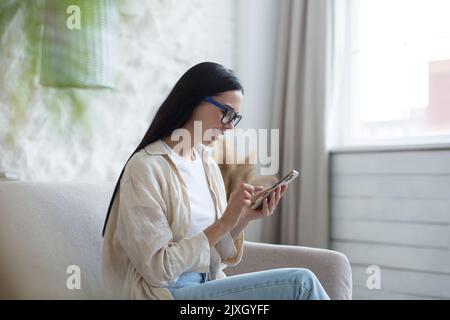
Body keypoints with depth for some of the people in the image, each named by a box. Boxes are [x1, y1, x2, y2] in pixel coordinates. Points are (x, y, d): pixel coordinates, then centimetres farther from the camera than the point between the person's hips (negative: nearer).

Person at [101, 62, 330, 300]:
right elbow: (158, 269, -16)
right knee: (300, 283, -18)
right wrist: (224, 223, -19)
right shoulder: (146, 167, -13)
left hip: (206, 285, 7)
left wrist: (244, 219, -7)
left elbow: (215, 256, 10)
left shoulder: (208, 166, 9)